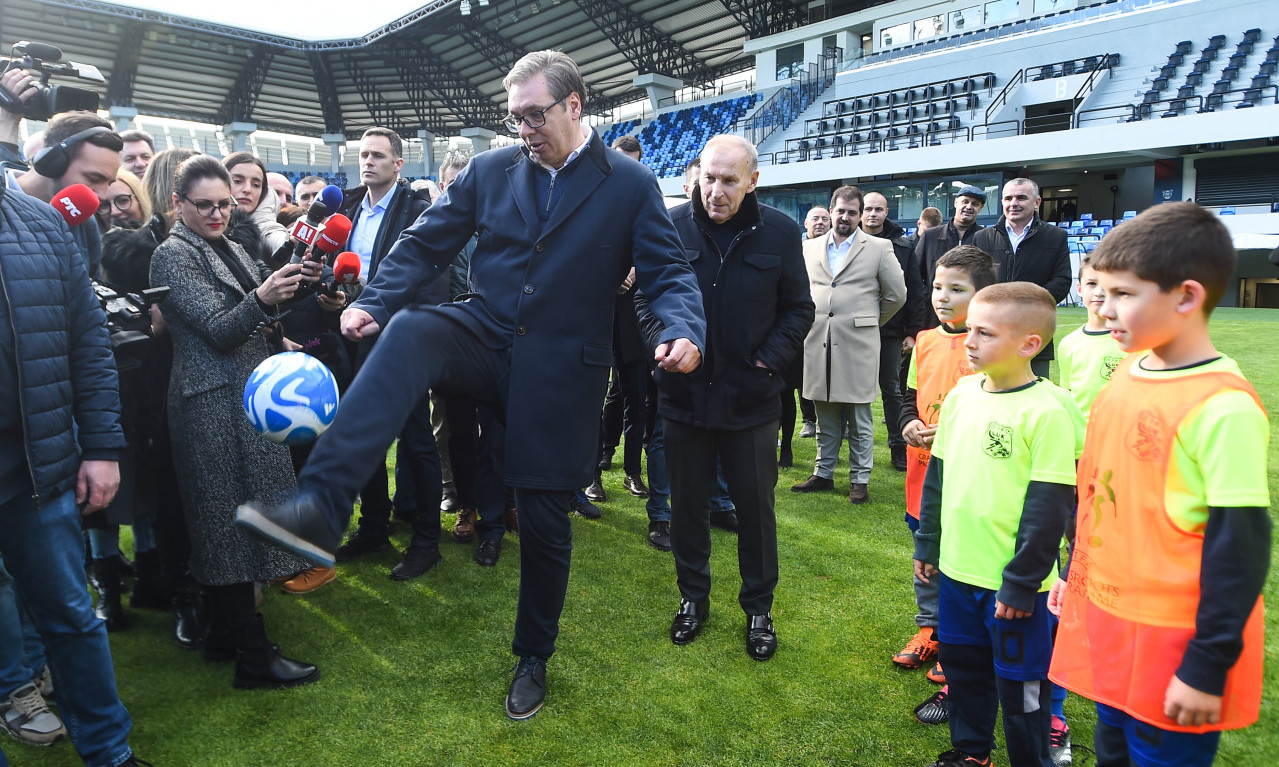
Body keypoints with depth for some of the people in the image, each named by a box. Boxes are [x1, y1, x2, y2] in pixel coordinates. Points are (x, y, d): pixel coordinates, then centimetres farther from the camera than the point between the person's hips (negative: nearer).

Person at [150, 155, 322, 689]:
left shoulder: (228, 247, 16)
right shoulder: (174, 254, -8)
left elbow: (251, 321, 23)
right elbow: (218, 330, -17)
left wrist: (288, 282, 7)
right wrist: (261, 298, -35)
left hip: (244, 395, 8)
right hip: (213, 401, -8)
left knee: (229, 521, 13)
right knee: (230, 519, -5)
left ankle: (226, 635, 26)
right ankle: (253, 658, 2)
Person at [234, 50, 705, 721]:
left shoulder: (631, 185, -1)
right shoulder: (489, 170, 6)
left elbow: (668, 272, -4)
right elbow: (427, 242, 6)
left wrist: (685, 330, -25)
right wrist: (373, 302, -8)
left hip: (559, 372, -2)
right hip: (485, 338, 2)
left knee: (544, 521, 6)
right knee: (408, 334, -32)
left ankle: (533, 657, 30)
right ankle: (318, 509, -40)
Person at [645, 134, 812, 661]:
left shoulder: (780, 232, -3)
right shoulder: (673, 226, -3)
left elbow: (798, 308, 3)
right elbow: (647, 295, 6)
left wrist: (769, 360, -9)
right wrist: (662, 342, -11)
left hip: (750, 395, 0)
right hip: (684, 391, 1)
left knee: (756, 505, 11)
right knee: (687, 502, 13)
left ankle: (758, 607, 30)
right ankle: (693, 595, 34)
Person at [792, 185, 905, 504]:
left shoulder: (879, 248, 2)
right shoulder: (810, 247, 11)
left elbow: (896, 293, 7)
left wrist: (872, 321, 11)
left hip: (858, 345, -3)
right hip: (818, 344, 3)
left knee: (859, 419, 3)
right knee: (825, 417, 12)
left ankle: (860, 479, 12)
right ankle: (823, 473, 22)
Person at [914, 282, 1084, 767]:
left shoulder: (1047, 411, -17)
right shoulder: (961, 394, 2)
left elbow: (1048, 506, -16)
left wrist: (1021, 583, -14)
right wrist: (927, 545, 13)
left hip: (1014, 582, -6)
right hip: (957, 568, 7)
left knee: (1019, 682, 11)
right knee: (962, 666, 22)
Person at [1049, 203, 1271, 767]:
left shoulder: (1225, 408, -21)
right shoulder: (1129, 371, 3)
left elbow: (1239, 548, -19)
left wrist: (1208, 667, -16)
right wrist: (1075, 572, 19)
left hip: (1173, 643, -7)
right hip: (1105, 620, 7)